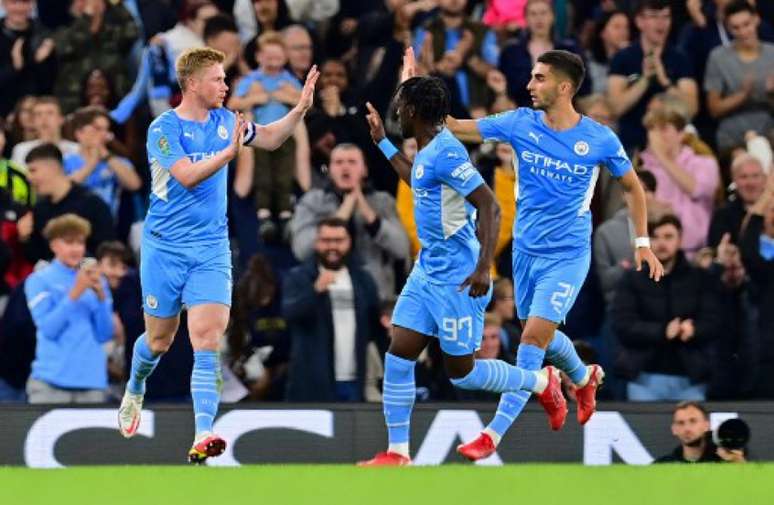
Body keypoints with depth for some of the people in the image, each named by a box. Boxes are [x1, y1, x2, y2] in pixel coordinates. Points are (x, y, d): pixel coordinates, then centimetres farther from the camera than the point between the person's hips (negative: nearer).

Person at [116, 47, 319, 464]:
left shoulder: (222, 120, 6)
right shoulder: (164, 129, -12)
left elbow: (269, 138, 21)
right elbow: (188, 176, -24)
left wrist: (300, 108, 7)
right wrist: (229, 152, -32)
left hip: (211, 249, 3)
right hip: (165, 246, -3)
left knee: (207, 340, -13)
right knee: (160, 339, 11)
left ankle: (203, 436, -23)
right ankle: (134, 391, 45)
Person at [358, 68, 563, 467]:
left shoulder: (446, 153, -20)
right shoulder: (428, 151, 9)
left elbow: (489, 206, -25)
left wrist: (484, 267, -31)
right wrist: (382, 142, 35)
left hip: (456, 279, -9)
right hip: (427, 272, 9)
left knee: (461, 372, 1)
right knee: (398, 355, 1)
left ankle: (542, 382, 23)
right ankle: (397, 452, 4)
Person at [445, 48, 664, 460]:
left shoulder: (599, 139, -10)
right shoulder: (521, 124, -5)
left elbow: (633, 187, 6)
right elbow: (453, 127, -8)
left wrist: (642, 243, 3)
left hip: (568, 255, -4)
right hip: (526, 251, 4)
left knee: (534, 337, -14)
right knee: (539, 335, 17)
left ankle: (495, 434, -13)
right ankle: (584, 378, 50)